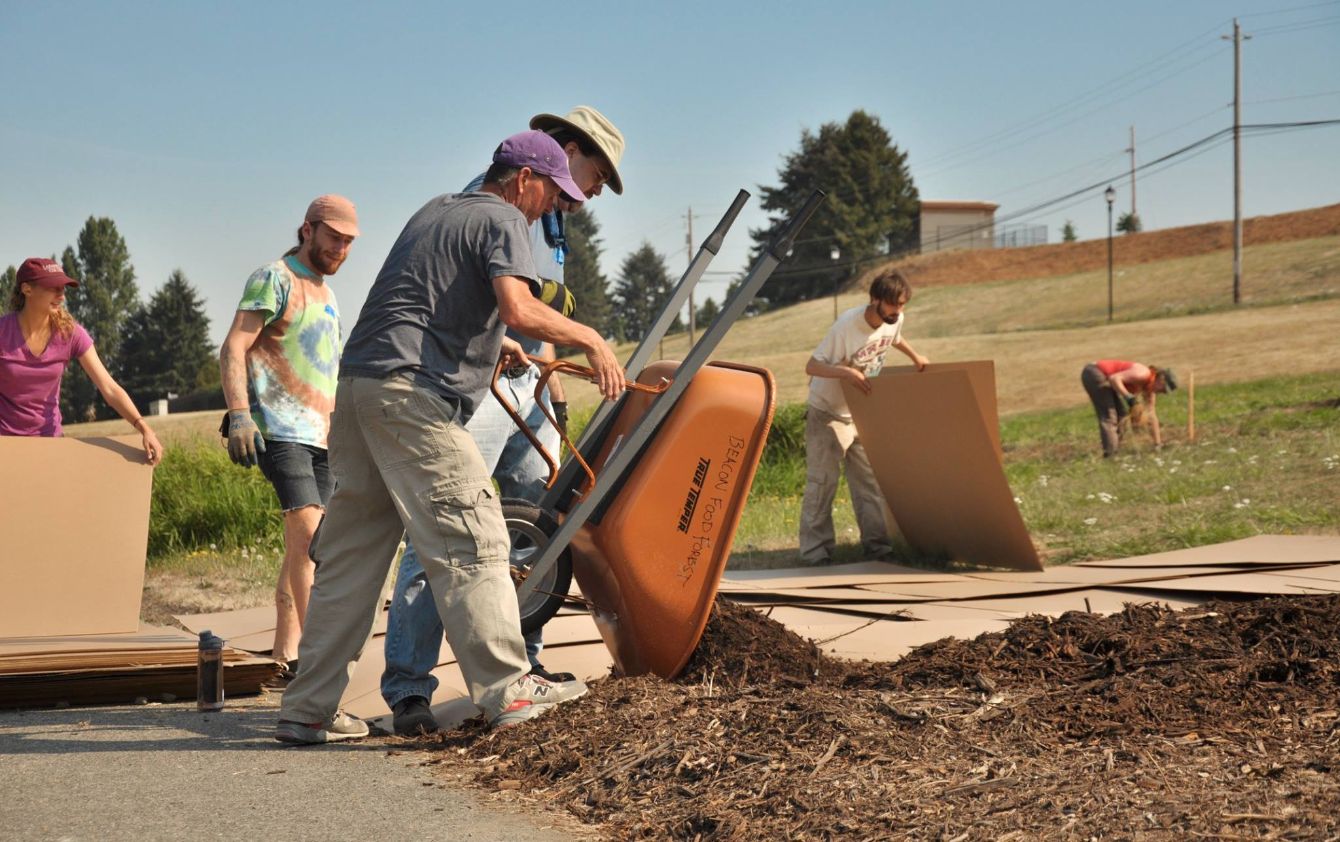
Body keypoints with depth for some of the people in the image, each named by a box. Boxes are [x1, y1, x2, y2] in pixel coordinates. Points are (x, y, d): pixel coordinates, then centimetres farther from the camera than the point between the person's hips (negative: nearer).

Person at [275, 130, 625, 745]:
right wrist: (590, 340, -5)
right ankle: (507, 690, -5)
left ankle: (308, 711, 9)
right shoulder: (503, 220, -1)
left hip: (356, 384, 9)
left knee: (350, 553, 9)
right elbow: (518, 309, -17)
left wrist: (487, 342, 35)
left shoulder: (434, 211, 26)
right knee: (470, 539, -5)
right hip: (412, 394, -9)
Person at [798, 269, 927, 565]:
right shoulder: (847, 326, -28)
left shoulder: (894, 320, -7)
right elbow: (812, 366, -28)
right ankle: (815, 550, -2)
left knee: (869, 480, 6)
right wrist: (846, 372, -41)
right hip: (828, 412, -6)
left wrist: (915, 357, 14)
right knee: (822, 483, -6)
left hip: (862, 413, 6)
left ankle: (876, 543, 12)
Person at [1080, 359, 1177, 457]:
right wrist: (1128, 397, -30)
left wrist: (1158, 443, 15)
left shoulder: (1149, 389, 9)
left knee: (1121, 414, 12)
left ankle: (1114, 451, 16)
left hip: (1104, 379, 10)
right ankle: (1110, 455, -16)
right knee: (1109, 416, -15)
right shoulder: (1144, 374, -20)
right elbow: (1114, 378, -28)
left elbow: (1151, 416, 14)